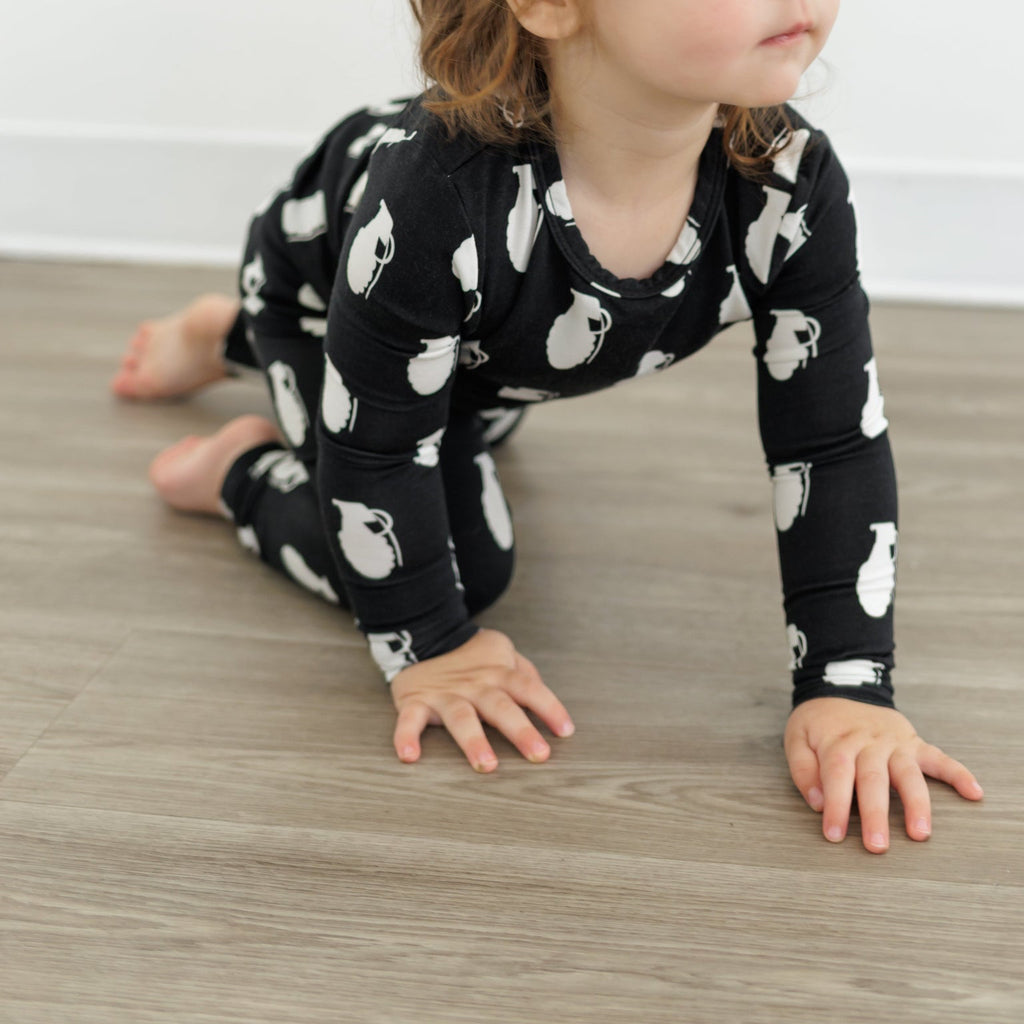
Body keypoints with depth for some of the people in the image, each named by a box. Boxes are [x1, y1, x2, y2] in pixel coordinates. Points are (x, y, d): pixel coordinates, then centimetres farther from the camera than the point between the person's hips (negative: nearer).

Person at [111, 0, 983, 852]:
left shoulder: (795, 186, -38)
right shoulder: (438, 192, -48)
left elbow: (837, 441, -28)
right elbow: (376, 447, -33)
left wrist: (848, 685, -31)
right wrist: (425, 647, -24)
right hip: (324, 289, -5)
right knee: (466, 563, -13)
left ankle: (231, 337, 59)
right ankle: (244, 471, 13)